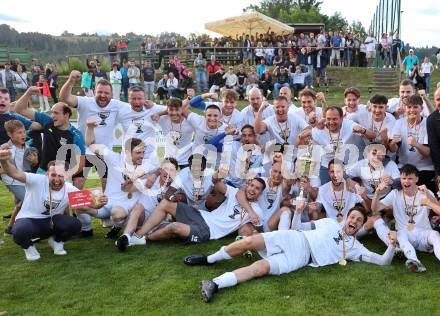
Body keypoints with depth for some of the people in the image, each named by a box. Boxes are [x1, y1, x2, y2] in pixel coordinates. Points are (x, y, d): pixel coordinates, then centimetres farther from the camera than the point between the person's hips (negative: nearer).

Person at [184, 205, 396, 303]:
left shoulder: (355, 247, 15)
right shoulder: (330, 222, 22)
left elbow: (383, 261, 8)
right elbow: (297, 227, 24)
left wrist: (392, 245, -11)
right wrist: (298, 212, 3)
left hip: (300, 257, -2)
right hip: (293, 239, 3)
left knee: (261, 267, -31)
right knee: (250, 241, -22)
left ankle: (215, 284, -38)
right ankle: (209, 259, -4)